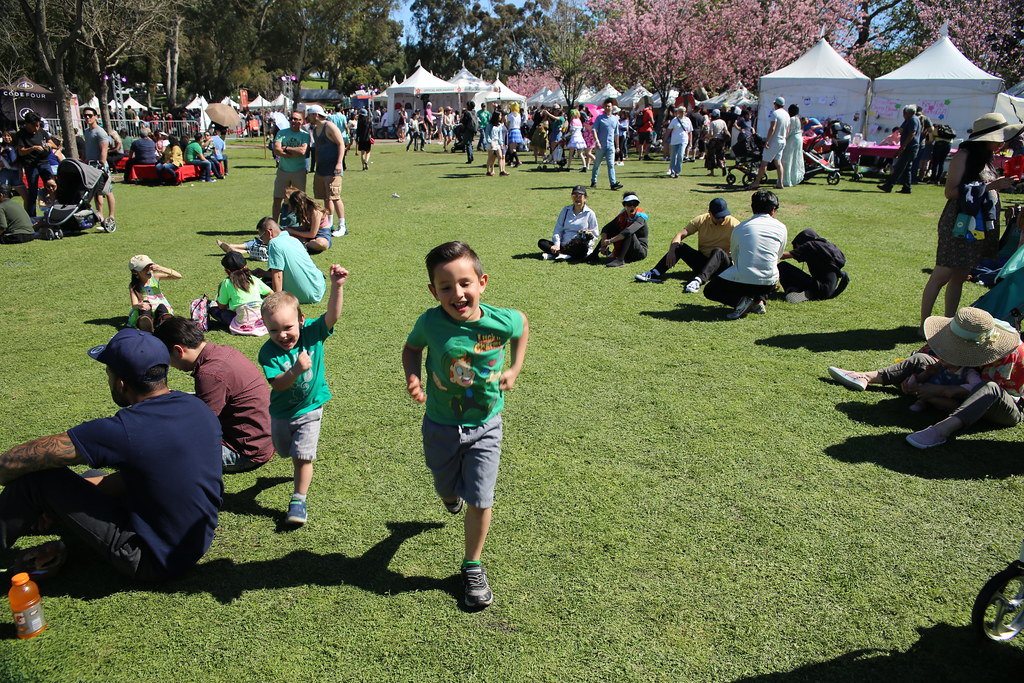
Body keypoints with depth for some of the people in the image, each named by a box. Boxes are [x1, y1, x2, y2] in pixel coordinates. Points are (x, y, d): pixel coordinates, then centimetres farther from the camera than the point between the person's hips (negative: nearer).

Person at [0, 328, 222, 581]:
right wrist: (61, 502, 9)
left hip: (153, 563, -8)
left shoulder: (121, 431, -26)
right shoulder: (200, 408, -3)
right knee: (91, 480, 24)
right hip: (200, 541, 8)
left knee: (38, 476, -4)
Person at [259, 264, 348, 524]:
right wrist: (296, 370, -48)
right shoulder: (268, 352, -22)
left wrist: (337, 286, -47)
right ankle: (301, 469, 56)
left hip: (310, 408, -2)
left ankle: (298, 501, 6)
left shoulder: (312, 332, -19)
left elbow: (332, 315, -33)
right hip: (281, 411, 2)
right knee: (286, 451, 23)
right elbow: (277, 384, -30)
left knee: (303, 456, -8)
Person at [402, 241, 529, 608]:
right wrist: (413, 377, -17)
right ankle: (452, 494, 63)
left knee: (480, 501, 1)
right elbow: (412, 347, 1)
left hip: (485, 426, -1)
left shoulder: (502, 321, -20)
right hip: (441, 426, 1)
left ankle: (473, 568, 27)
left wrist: (515, 368, 0)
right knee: (447, 489, 23)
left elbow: (523, 325, 5)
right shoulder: (430, 323, -21)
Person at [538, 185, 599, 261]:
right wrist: (557, 245, -8)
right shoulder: (565, 210, 15)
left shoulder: (590, 213, 5)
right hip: (563, 245, 4)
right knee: (541, 242, -16)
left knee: (583, 247, -40)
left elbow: (594, 236, 5)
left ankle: (552, 254, -33)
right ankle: (566, 256, -34)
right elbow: (558, 229, 10)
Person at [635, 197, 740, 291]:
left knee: (718, 252, -37)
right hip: (701, 259, 3)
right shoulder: (701, 220, -3)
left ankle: (698, 281, -56)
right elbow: (680, 235, -9)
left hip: (721, 264, -3)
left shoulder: (733, 224, -11)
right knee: (679, 246, -17)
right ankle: (655, 274, -25)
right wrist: (672, 251, -27)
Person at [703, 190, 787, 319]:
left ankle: (740, 301, -5)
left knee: (710, 291, 23)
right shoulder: (781, 228, 6)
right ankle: (760, 300, 11)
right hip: (769, 284, 2)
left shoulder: (739, 228, 4)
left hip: (742, 281, -2)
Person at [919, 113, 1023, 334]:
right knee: (941, 276, -6)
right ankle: (924, 325, -3)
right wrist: (991, 186, -21)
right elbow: (951, 191, -20)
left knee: (959, 277, 11)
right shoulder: (964, 155, -11)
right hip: (959, 224, -9)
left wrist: (1005, 183, 10)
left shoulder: (987, 158, 15)